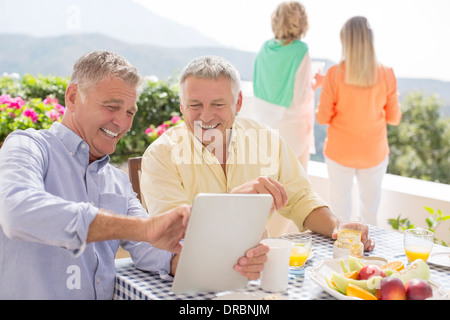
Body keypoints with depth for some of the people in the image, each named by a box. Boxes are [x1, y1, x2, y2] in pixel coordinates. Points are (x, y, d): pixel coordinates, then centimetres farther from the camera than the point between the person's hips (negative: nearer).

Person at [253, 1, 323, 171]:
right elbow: (301, 97, -19)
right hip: (292, 126, -5)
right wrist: (315, 83, 0)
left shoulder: (265, 49, -1)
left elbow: (257, 89, 7)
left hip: (266, 122, 5)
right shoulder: (300, 52, -18)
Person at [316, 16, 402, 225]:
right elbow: (394, 118, -2)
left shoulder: (334, 74, -14)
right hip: (374, 153, 1)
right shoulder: (386, 75, -11)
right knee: (369, 212, 15)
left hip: (339, 152, -1)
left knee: (340, 210, 11)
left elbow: (323, 118, -9)